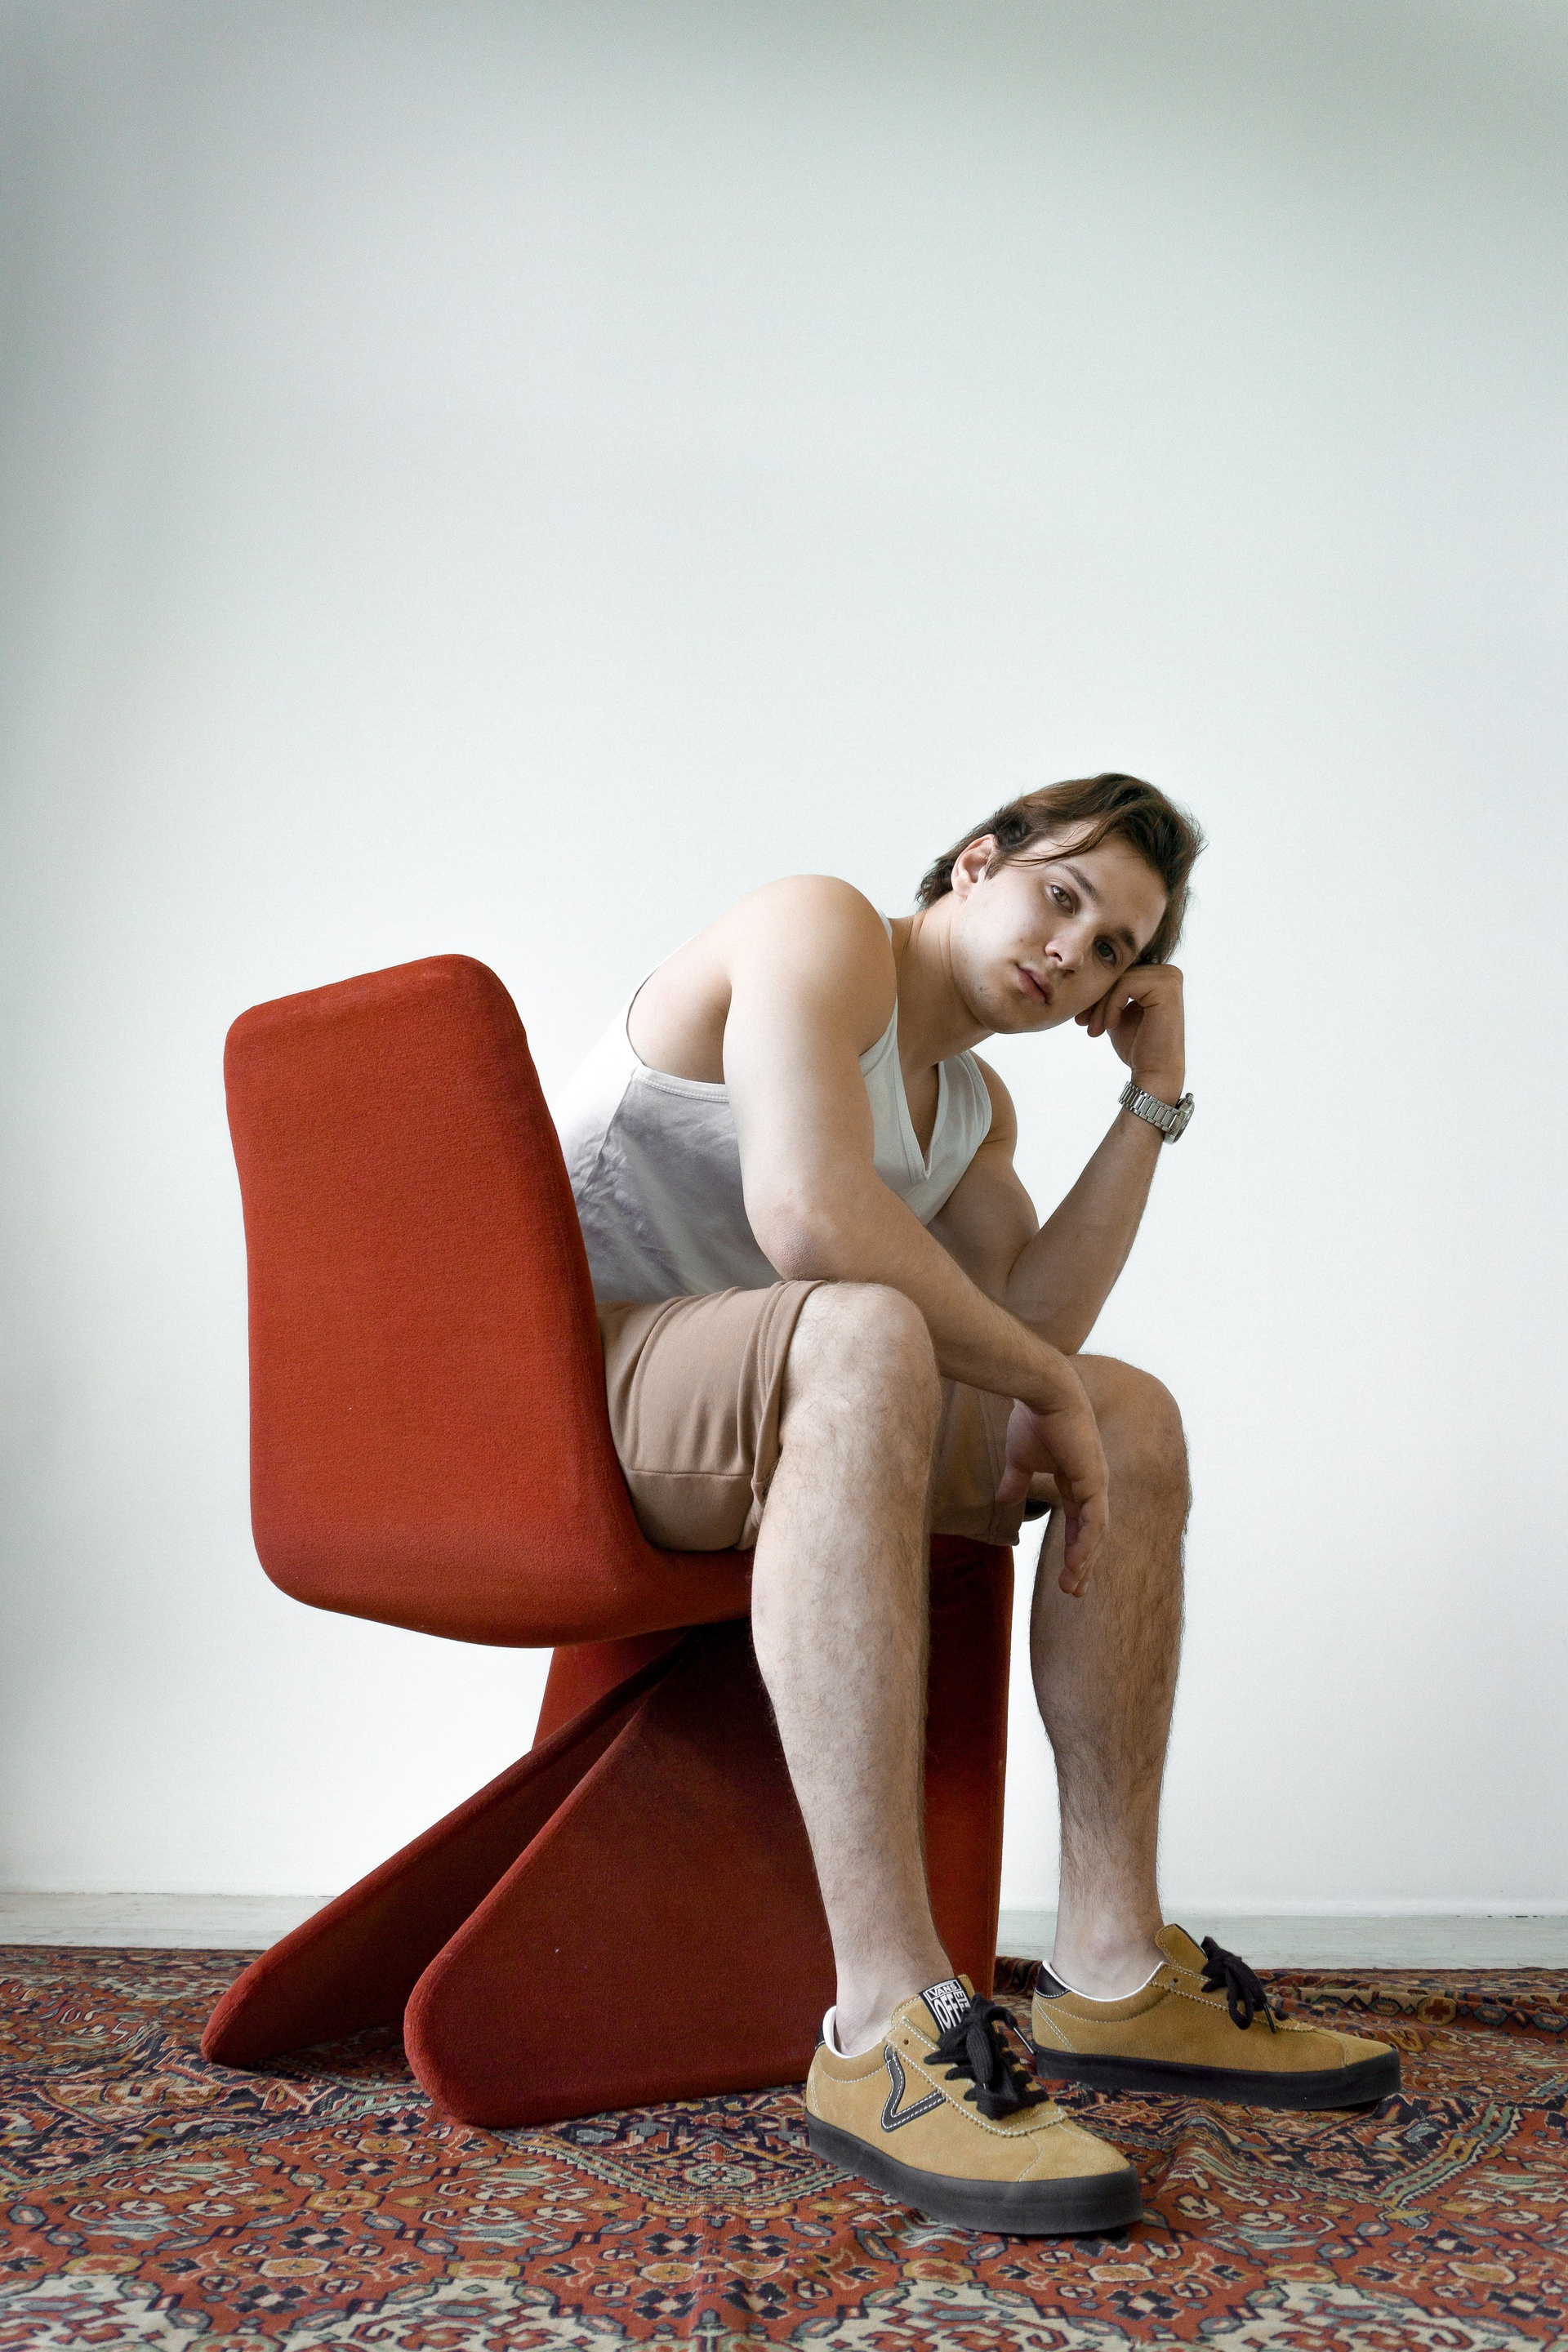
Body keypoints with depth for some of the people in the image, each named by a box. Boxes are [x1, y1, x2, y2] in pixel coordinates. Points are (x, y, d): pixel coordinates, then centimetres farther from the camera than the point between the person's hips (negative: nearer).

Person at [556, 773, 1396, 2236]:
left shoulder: (973, 1108, 18)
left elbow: (1028, 1325, 0)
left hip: (752, 1411, 9)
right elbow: (813, 1219, -27)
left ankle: (1109, 1971, -2)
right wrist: (1043, 1382, -17)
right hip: (559, 1387, -9)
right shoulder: (820, 928, -9)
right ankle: (888, 2029, -43)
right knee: (864, 1336, -39)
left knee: (1135, 1420, 2)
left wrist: (1154, 1101, 4)